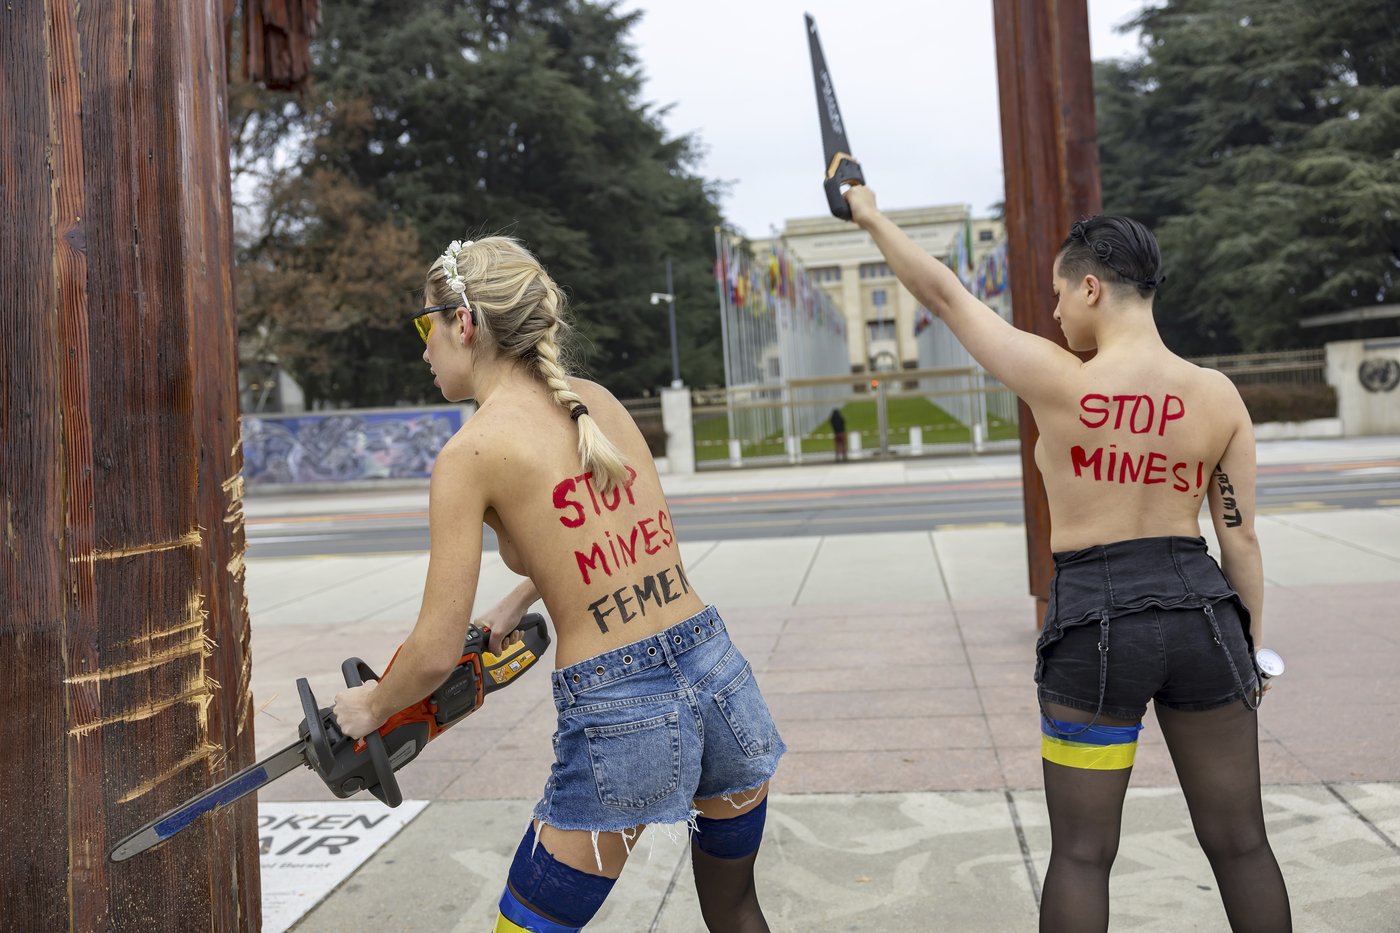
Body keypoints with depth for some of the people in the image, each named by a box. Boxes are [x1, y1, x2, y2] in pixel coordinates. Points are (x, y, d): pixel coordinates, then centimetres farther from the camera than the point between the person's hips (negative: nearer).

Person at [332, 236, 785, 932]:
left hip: (618, 719, -6)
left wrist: (369, 707, 12)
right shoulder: (600, 401, 8)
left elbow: (434, 655, -7)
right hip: (721, 675, 6)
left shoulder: (470, 451, -9)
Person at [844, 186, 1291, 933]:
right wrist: (1252, 642, 15)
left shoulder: (1055, 381, -12)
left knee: (1081, 852, 11)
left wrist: (871, 217, 10)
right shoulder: (1218, 395, -1)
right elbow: (1240, 536, 3)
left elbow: (944, 295, -3)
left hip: (1094, 626, -3)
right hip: (1199, 616, 3)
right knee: (1239, 841, 17)